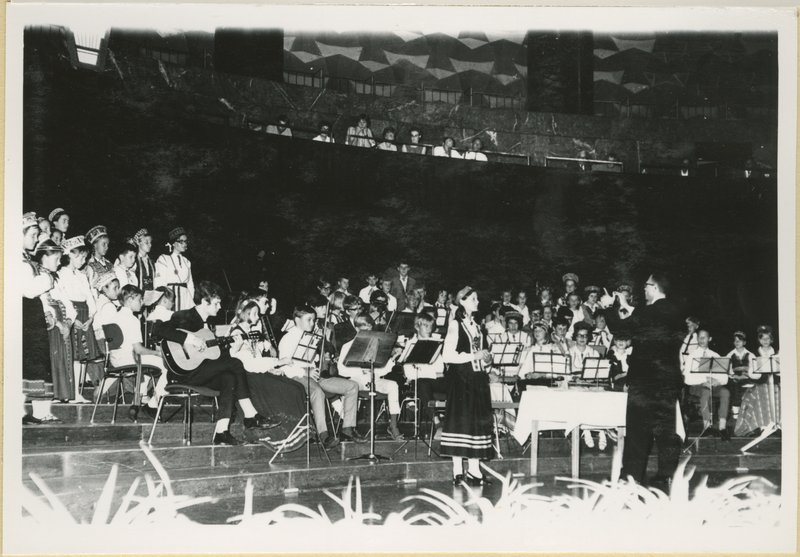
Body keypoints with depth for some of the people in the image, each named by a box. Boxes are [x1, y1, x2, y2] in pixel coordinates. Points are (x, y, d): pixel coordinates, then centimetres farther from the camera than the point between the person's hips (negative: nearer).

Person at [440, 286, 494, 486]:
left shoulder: (476, 326, 17)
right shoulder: (455, 325, -6)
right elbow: (447, 356, -14)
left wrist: (485, 359, 6)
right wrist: (472, 357, -17)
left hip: (478, 379, 7)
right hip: (460, 379, -7)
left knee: (478, 422, 4)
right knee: (460, 422, -6)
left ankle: (474, 470, 9)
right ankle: (458, 471, -3)